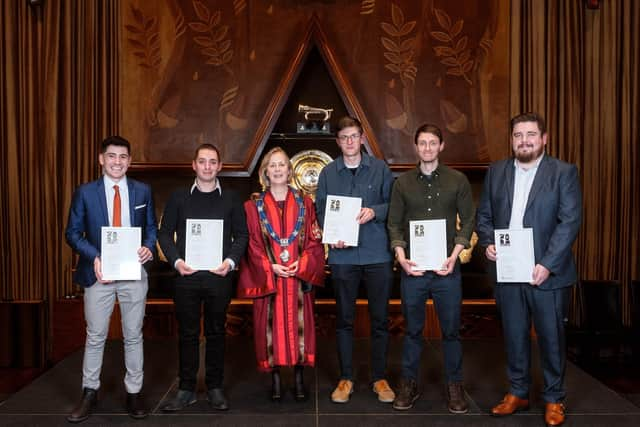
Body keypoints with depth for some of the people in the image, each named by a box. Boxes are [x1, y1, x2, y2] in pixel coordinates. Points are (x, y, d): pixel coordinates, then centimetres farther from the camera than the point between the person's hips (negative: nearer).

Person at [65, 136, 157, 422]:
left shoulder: (142, 191, 5)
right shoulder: (85, 192, 1)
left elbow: (151, 227, 9)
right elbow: (73, 232, 1)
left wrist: (149, 247, -13)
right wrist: (94, 257, -15)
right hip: (98, 273, -1)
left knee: (134, 335, 9)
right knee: (95, 336, 8)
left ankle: (134, 393, 22)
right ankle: (89, 393, 23)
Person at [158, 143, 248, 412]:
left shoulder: (231, 199, 7)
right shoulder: (179, 197, 8)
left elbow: (242, 235, 5)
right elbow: (165, 232, 6)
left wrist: (231, 261, -10)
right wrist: (176, 260, -8)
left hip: (219, 275, 0)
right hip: (186, 275, 0)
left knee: (216, 332, 8)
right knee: (187, 333, 6)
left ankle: (215, 387, 19)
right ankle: (186, 389, 17)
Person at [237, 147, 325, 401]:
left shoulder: (304, 204, 8)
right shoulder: (253, 206, 4)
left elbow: (315, 240, 4)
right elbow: (251, 243, 0)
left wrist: (302, 263, -11)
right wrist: (270, 266, -12)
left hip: (299, 276, 1)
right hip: (267, 277, -1)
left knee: (299, 325, 3)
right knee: (271, 326, 2)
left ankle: (299, 378, 15)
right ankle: (275, 378, 15)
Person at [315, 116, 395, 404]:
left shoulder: (380, 168, 4)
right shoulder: (328, 172, 7)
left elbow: (392, 204, 4)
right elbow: (320, 209, 7)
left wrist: (374, 212, -15)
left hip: (377, 254, 0)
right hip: (343, 255, 1)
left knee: (379, 318, 7)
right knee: (344, 319, 8)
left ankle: (379, 378, 21)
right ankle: (345, 378, 21)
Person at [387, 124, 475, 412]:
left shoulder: (458, 180, 3)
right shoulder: (402, 182, 5)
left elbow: (468, 220, 3)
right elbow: (394, 223, 6)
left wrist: (454, 256, -9)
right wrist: (401, 256, -8)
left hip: (447, 268, 0)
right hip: (412, 268, 1)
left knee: (451, 330, 8)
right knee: (412, 329, 11)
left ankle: (454, 386, 23)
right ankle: (409, 384, 24)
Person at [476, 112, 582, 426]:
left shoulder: (564, 172, -2)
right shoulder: (496, 171, 9)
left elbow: (570, 221, -9)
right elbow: (484, 214, 12)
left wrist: (547, 265, -17)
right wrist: (487, 243, -8)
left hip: (547, 272, -3)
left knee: (551, 337, 8)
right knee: (514, 336, 13)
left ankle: (554, 400, 26)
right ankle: (517, 393, 29)